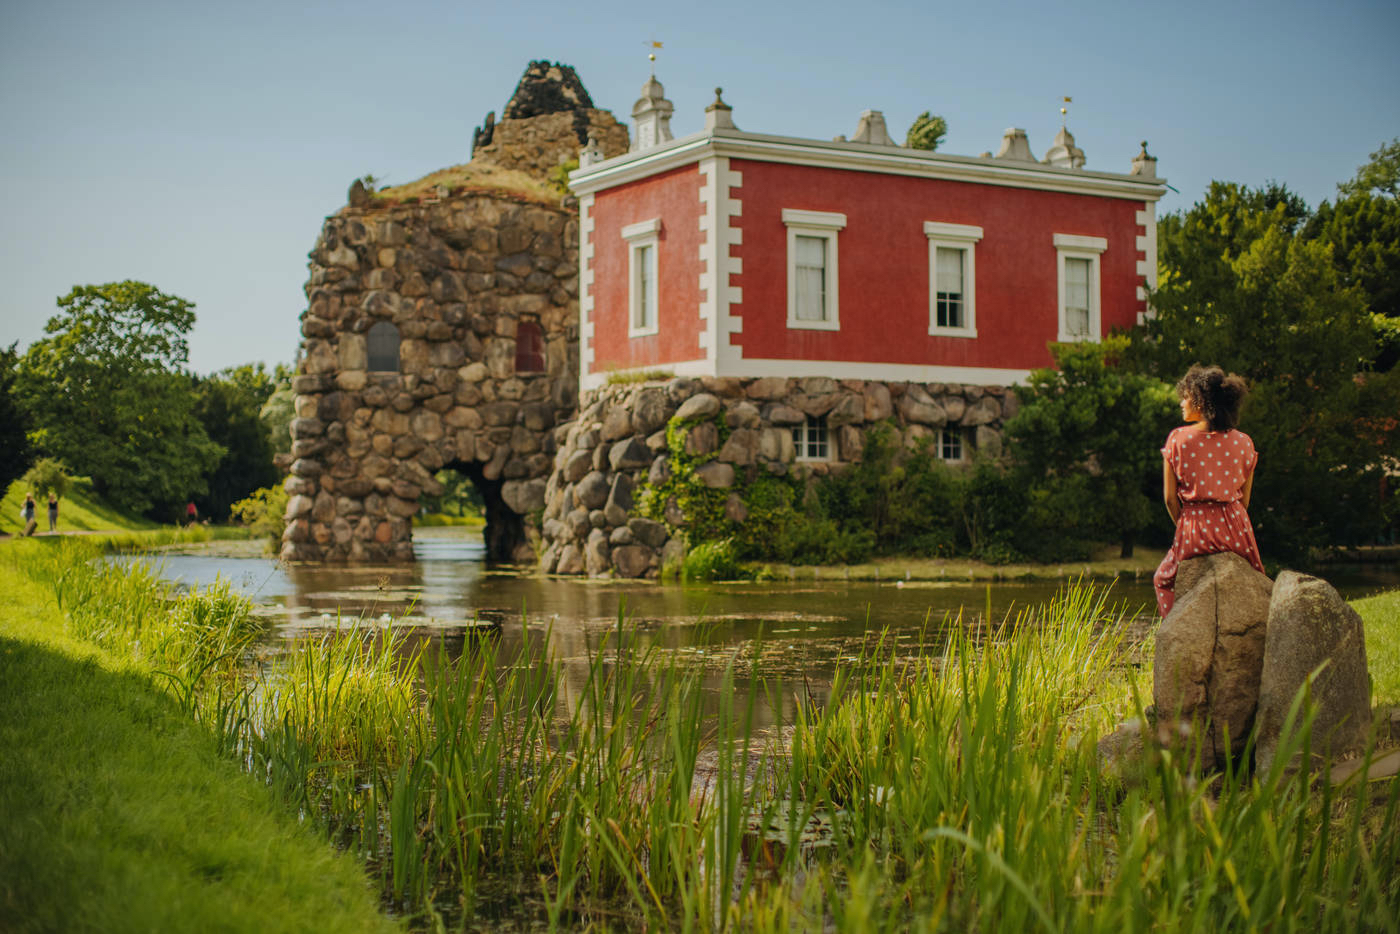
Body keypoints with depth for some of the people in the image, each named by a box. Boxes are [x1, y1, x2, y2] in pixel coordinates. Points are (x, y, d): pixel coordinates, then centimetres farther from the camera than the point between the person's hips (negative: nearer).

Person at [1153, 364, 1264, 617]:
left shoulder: (1177, 439, -7)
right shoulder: (1243, 442, 0)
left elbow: (1170, 497, -4)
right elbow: (1244, 499, 6)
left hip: (1194, 525, -2)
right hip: (1235, 527, 2)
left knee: (1163, 580, 23)